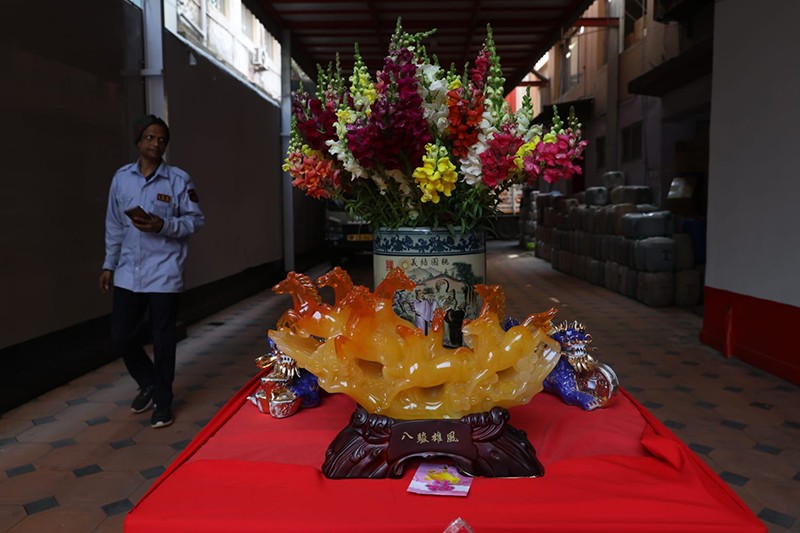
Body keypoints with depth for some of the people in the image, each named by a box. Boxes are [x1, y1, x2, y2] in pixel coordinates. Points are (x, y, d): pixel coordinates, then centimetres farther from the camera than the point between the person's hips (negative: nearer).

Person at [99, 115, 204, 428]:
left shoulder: (179, 179, -4)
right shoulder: (121, 178, 7)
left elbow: (196, 220, -2)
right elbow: (114, 226, 13)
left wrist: (164, 225, -18)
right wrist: (109, 265, 13)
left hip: (163, 273, -4)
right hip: (128, 273, 4)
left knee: (163, 340, 4)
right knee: (120, 336, 9)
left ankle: (162, 401, 23)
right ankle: (148, 383, 35)